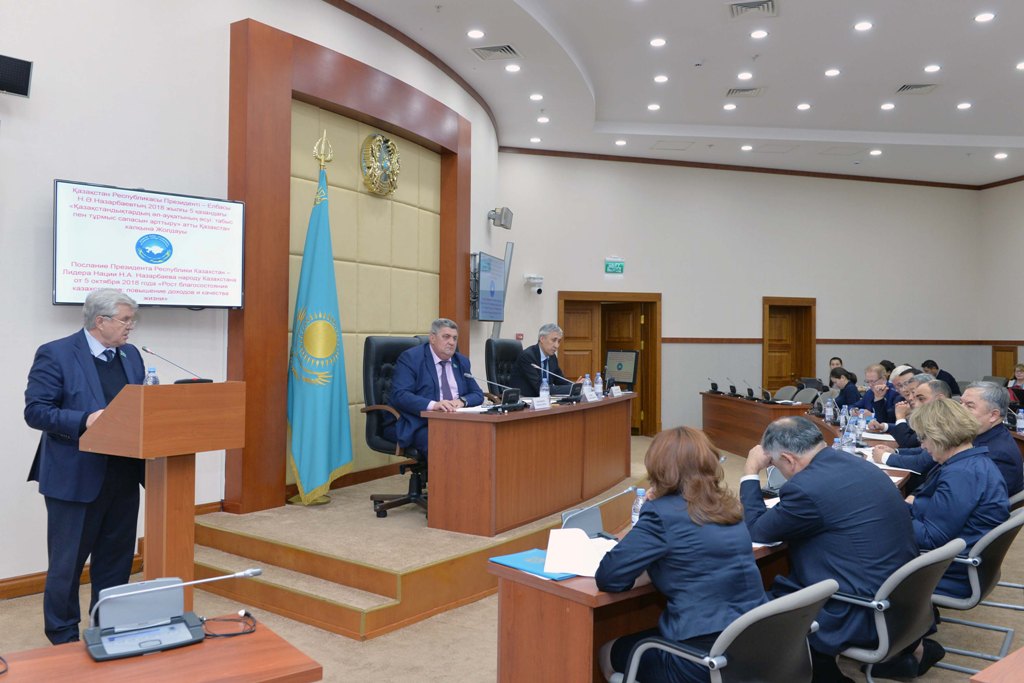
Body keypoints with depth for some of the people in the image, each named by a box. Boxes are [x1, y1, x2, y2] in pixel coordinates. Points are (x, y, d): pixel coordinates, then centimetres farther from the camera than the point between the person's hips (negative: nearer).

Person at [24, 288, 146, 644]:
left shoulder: (131, 355, 10)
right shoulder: (55, 354, -9)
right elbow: (35, 411, -12)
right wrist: (84, 420, -24)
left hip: (124, 477, 6)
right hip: (75, 478, -6)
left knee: (116, 562, 15)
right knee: (67, 564, 8)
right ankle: (63, 638, 25)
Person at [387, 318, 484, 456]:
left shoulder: (462, 361, 18)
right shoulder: (410, 358, -1)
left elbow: (477, 394, 18)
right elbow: (399, 395, -13)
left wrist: (463, 401, -6)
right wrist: (433, 405, -27)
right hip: (420, 425, -5)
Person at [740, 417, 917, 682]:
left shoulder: (806, 487, -23)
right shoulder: (855, 463, 4)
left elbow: (757, 531, -6)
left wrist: (751, 471, 1)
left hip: (867, 616, -9)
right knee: (781, 588, 17)